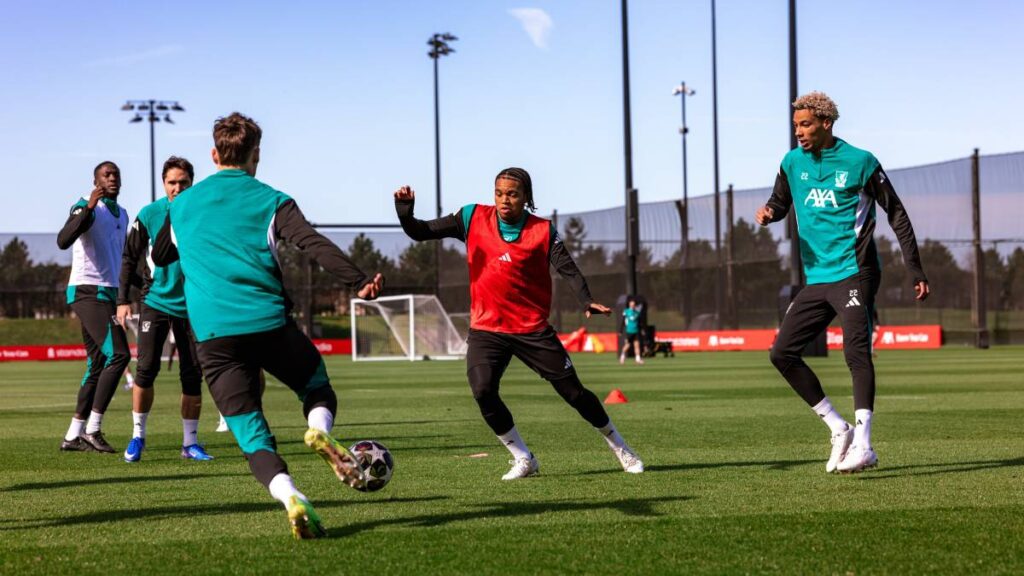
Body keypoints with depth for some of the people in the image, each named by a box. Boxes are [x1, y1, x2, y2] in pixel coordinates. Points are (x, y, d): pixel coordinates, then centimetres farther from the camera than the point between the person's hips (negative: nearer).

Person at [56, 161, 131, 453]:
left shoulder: (122, 215, 19)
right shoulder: (87, 208, -9)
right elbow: (63, 241, -27)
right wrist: (89, 208, -35)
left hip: (107, 294, 9)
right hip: (88, 291, -9)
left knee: (98, 366, 7)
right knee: (118, 355, -18)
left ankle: (73, 436, 11)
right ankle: (93, 429, -14)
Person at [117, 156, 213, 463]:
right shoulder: (148, 215, -5)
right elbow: (130, 258, 4)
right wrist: (123, 300, -1)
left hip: (192, 307, 1)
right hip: (156, 302, -1)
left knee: (192, 376, 3)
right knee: (146, 368, -10)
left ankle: (190, 442, 15)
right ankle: (137, 435, 6)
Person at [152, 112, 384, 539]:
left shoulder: (182, 205, 16)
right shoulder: (270, 201, 6)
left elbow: (159, 256, 32)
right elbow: (315, 244, -9)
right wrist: (361, 282, -11)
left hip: (213, 336, 2)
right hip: (270, 323, -1)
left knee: (253, 437, 2)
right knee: (318, 389, 23)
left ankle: (290, 497, -26)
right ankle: (320, 431, -12)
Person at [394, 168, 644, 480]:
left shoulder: (542, 230, -7)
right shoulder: (473, 218, -3)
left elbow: (567, 267, -20)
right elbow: (420, 232, -2)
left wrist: (586, 301, -38)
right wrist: (404, 209, -23)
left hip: (533, 328, -1)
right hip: (486, 328, 1)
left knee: (574, 391, 2)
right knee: (483, 391, -21)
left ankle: (621, 448, 25)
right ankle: (523, 459, -1)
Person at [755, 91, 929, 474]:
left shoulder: (859, 162, -5)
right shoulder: (793, 163, 10)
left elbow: (896, 214, 0)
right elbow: (780, 204, 23)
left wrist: (916, 272, -4)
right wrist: (768, 213, -5)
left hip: (854, 274, -7)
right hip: (816, 279, 7)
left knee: (856, 353, -20)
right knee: (782, 353, 1)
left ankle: (862, 445, -26)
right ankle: (839, 430, 8)